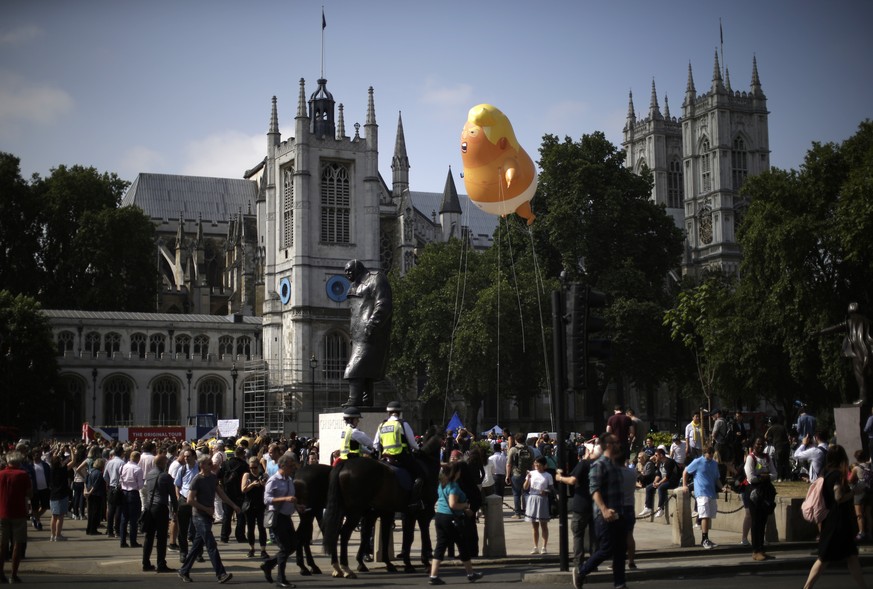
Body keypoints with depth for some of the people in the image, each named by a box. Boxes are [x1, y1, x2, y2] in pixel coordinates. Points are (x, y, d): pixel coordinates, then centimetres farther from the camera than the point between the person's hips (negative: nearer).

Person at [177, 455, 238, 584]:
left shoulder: (213, 477, 9)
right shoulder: (197, 480, -14)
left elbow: (221, 493, 17)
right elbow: (190, 500, -18)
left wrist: (233, 505, 11)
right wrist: (206, 509, -14)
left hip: (208, 515, 8)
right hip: (199, 516, -8)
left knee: (197, 545, 12)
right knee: (211, 545, -11)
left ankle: (184, 571, 22)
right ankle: (220, 574, -12)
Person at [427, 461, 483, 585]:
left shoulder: (442, 484, 12)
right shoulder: (453, 486, -16)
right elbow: (453, 504, -24)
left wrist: (464, 509, 20)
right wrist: (466, 505, -8)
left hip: (439, 516, 8)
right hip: (450, 519, -8)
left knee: (440, 546, 6)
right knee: (462, 546, 8)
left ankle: (433, 576, -2)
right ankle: (471, 574, 21)